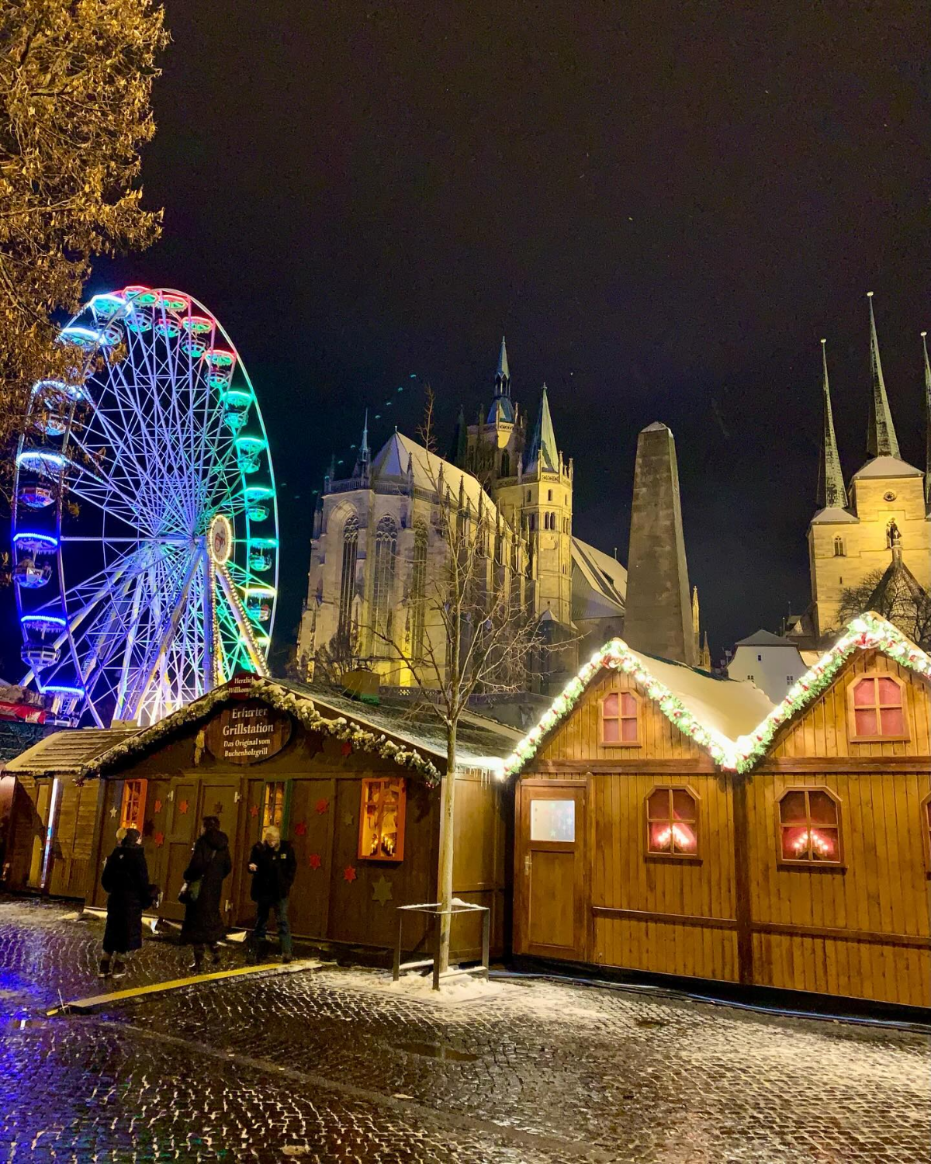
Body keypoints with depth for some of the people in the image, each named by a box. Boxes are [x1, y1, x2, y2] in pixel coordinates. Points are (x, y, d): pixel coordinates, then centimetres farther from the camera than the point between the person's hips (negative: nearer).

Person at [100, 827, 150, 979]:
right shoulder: (137, 856, -13)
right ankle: (119, 967, 8)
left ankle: (104, 967, 16)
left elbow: (105, 879, 10)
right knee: (128, 931, 5)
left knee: (112, 930, 13)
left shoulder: (115, 855, 4)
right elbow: (143, 881, -14)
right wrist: (147, 899, -3)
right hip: (132, 900, -6)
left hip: (115, 898, 6)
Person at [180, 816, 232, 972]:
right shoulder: (223, 844, 4)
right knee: (211, 916, 21)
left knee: (198, 920, 3)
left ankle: (198, 960, 6)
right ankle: (215, 952, 22)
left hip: (200, 886, -6)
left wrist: (187, 878, -5)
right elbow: (228, 866, 7)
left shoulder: (202, 842, -14)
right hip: (215, 888, 6)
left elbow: (196, 865, -21)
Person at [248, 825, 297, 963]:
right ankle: (255, 952, 20)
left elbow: (292, 867, 5)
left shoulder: (286, 848, -5)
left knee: (282, 921, -5)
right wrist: (252, 867, -22)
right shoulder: (258, 848, -7)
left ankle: (286, 952, -5)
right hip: (263, 891, 1)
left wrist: (287, 883, -3)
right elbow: (252, 865, 1)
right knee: (260, 922, 11)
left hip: (280, 891, -1)